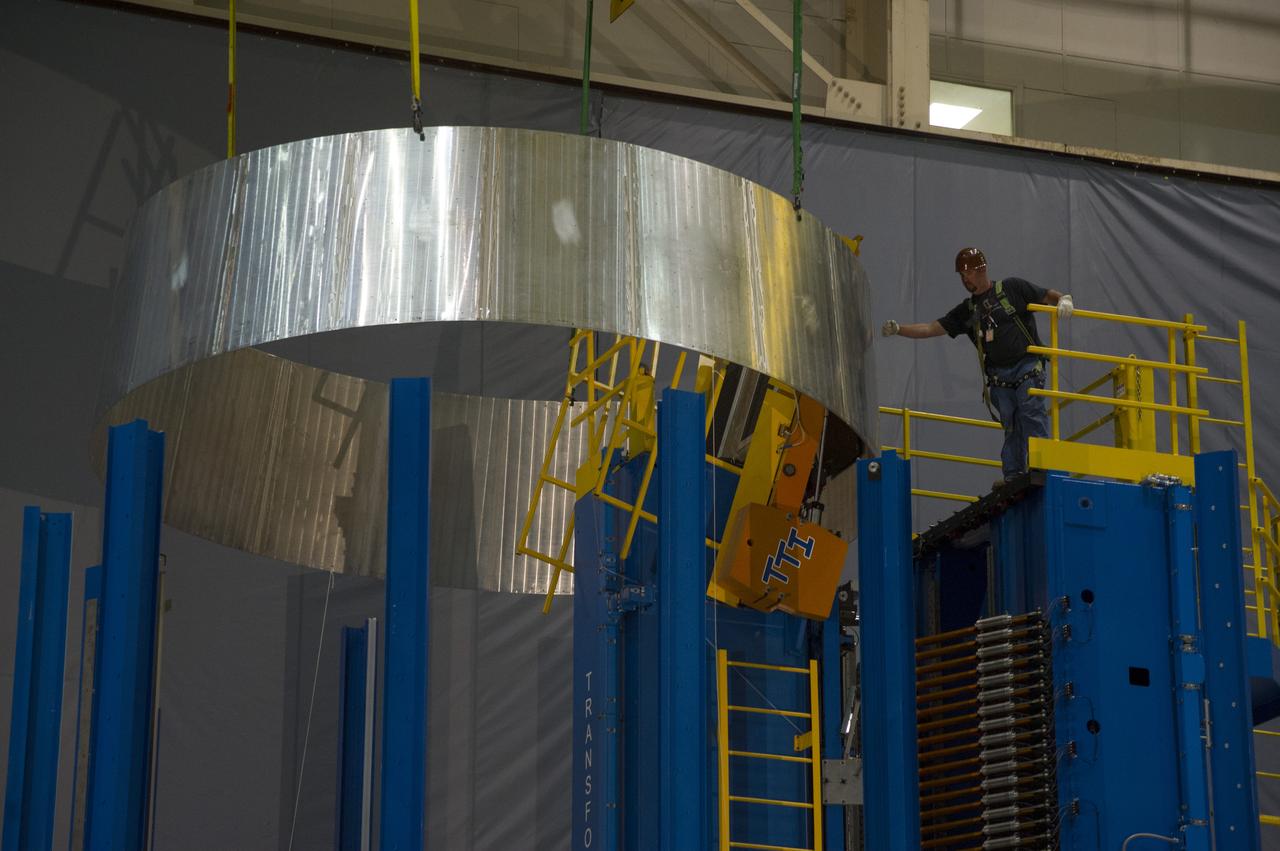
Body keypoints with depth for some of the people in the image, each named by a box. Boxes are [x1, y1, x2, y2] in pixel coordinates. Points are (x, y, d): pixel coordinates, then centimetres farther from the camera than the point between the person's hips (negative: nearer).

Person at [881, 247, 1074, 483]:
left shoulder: (1012, 289, 4)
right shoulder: (967, 310, 16)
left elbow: (1048, 296, 5)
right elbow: (931, 328, 12)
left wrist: (1064, 300, -18)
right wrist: (898, 329, 1)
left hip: (1027, 368, -4)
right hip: (998, 376, 4)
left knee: (1032, 417, -14)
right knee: (1010, 427, 2)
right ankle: (1012, 477, 3)